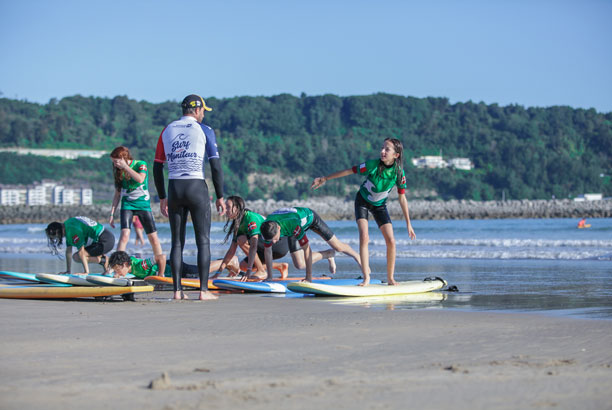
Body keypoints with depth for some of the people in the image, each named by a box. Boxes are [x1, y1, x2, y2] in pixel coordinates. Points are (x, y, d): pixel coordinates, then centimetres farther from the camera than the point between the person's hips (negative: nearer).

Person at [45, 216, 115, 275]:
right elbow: (68, 251, 14)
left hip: (106, 241, -10)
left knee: (76, 257, -16)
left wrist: (86, 272, -17)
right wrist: (68, 271, 14)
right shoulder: (67, 225, 10)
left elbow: (81, 252, -20)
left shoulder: (73, 230, -20)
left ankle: (104, 261, -8)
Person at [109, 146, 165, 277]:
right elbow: (117, 194, 12)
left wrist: (125, 167, -22)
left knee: (153, 238, -3)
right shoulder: (119, 172, 6)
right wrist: (112, 214, 8)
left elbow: (140, 179, -26)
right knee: (124, 235, -19)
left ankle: (161, 273, 6)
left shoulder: (141, 164, -5)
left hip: (143, 205, -2)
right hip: (127, 206, 2)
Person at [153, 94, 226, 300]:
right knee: (203, 241, 1)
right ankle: (203, 290, -3)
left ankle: (177, 290, 4)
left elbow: (157, 167, 11)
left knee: (177, 242, 8)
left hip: (174, 189, 4)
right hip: (197, 187, -4)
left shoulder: (167, 131, 11)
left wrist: (162, 198, 17)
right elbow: (216, 166, -5)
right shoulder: (204, 130, 0)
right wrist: (220, 197, 1)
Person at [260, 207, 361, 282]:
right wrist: (269, 276, -11)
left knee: (337, 247, 1)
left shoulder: (293, 225, -49)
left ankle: (356, 256, 35)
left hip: (309, 217, -5)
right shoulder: (266, 229, -34)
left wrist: (309, 277, -38)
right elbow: (267, 251, -15)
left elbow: (307, 249, -42)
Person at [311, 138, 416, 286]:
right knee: (364, 237, -20)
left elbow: (402, 198, -9)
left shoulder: (399, 173, -19)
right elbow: (350, 171, -15)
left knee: (391, 241, -8)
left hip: (379, 205, 2)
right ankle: (366, 278, -14)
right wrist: (324, 179, -8)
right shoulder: (372, 165, -27)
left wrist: (408, 224, -6)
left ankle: (390, 278, 8)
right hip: (362, 201, -2)